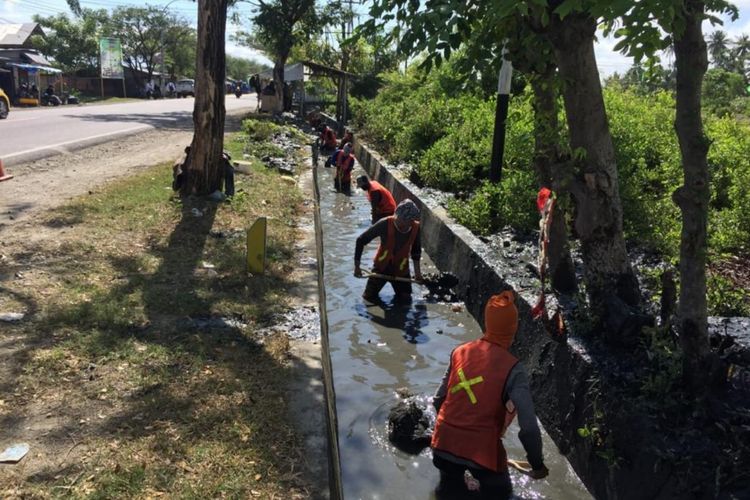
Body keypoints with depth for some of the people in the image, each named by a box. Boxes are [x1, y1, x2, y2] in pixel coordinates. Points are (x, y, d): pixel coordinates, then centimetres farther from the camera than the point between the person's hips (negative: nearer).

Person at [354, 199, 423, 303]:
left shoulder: (416, 227, -18)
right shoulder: (385, 224, -28)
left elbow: (416, 249, 4)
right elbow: (361, 240, -18)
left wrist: (417, 271, 4)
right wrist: (357, 266, -17)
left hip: (401, 270, 2)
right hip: (381, 267, -2)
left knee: (405, 300, 8)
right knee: (369, 298, 0)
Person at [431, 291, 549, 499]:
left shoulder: (460, 351, -1)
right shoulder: (512, 369, -14)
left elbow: (439, 400, 7)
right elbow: (528, 427, -15)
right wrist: (538, 464, -1)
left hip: (444, 443, 4)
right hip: (483, 449, -4)